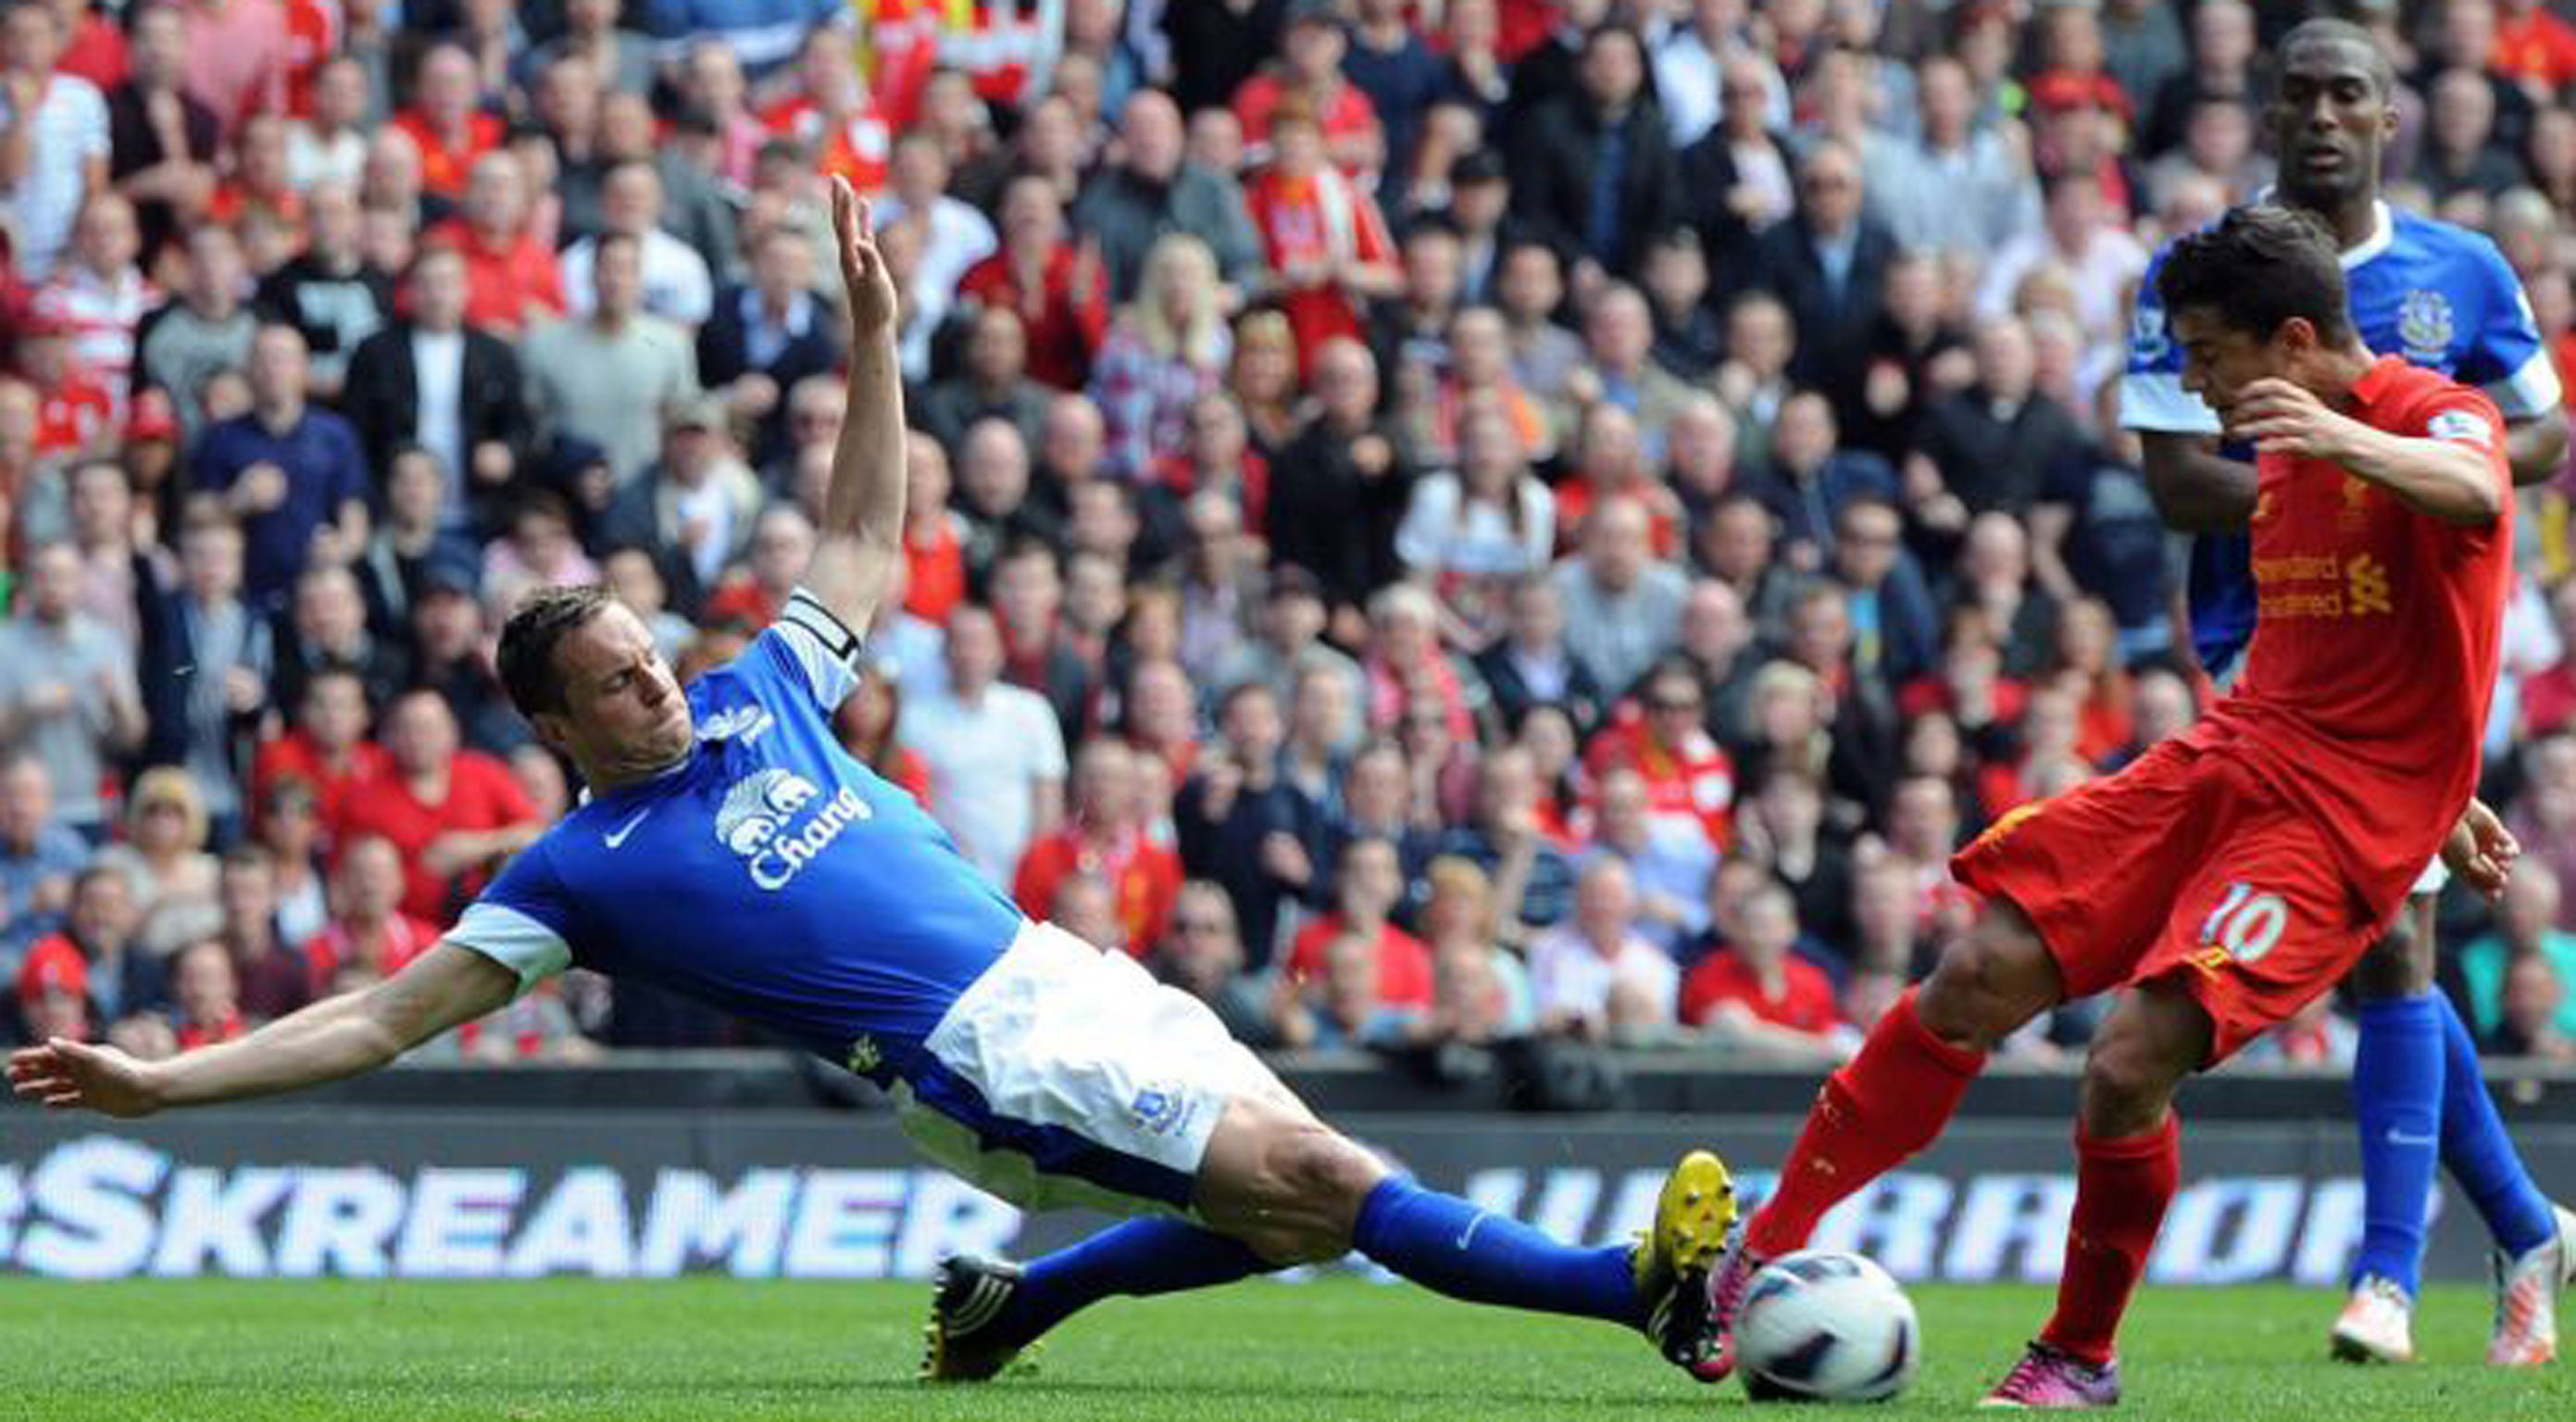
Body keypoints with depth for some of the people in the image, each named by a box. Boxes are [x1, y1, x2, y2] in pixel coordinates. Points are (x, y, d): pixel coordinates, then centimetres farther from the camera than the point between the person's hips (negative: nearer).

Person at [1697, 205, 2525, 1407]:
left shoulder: (2437, 413, -11)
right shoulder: (2281, 456, 16)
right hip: (2234, 755, 8)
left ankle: (2081, 1358, 2)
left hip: (2349, 813, -8)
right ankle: (1763, 1255, 0)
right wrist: (2439, 796, 29)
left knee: (2131, 1060, -20)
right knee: (1981, 978, -8)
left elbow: (2477, 495, -37)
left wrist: (2345, 440, -56)